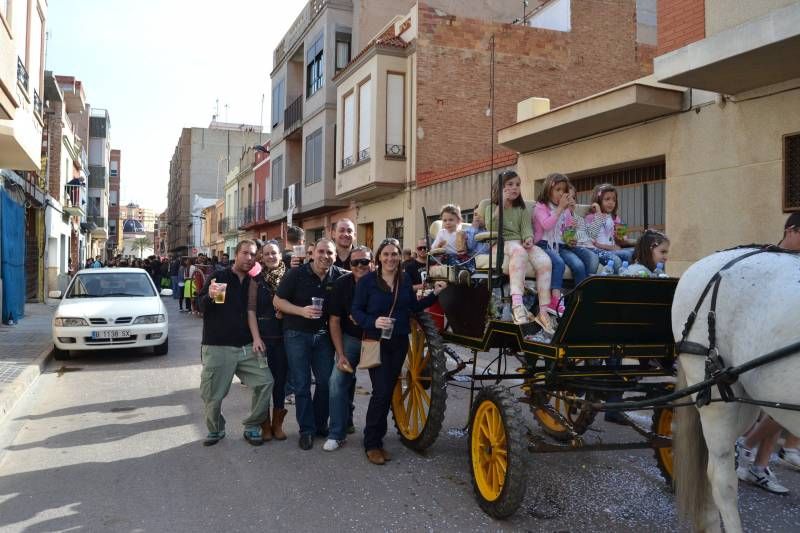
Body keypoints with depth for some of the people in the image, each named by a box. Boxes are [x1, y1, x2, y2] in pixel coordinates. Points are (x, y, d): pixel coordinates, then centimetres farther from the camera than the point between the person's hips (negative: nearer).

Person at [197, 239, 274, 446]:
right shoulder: (219, 277, 0)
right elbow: (201, 307, -9)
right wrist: (210, 296, -30)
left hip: (246, 347, 4)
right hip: (217, 347, -3)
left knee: (265, 382, -11)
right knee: (213, 395, -1)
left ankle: (252, 427, 6)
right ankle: (215, 430, 27)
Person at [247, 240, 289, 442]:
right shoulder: (257, 280, 2)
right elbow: (251, 310, -3)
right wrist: (256, 338, -11)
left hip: (283, 337, 1)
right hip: (263, 337, -1)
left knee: (280, 379, 6)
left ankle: (277, 423, 20)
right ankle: (265, 425, 15)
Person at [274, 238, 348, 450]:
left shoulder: (339, 276, -3)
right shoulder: (296, 274, -10)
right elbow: (278, 300, -7)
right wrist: (302, 311, -19)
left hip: (323, 335, 3)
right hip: (297, 335, -3)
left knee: (326, 381, 8)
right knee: (302, 384, 2)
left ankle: (320, 425, 26)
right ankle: (306, 429, 13)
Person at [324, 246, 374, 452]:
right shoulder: (342, 284, -12)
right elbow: (334, 321, -7)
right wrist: (341, 355, -11)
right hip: (350, 338, 0)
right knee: (338, 379, -13)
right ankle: (337, 433, -2)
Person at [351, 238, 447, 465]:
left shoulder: (405, 280, 6)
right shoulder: (367, 281, -7)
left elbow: (414, 307, 12)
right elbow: (355, 311, -8)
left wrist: (434, 294, 2)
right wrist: (374, 321, -24)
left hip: (399, 342, 5)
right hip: (376, 342, -4)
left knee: (388, 392, 9)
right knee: (381, 392, -10)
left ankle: (378, 440, 22)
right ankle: (371, 444, 5)